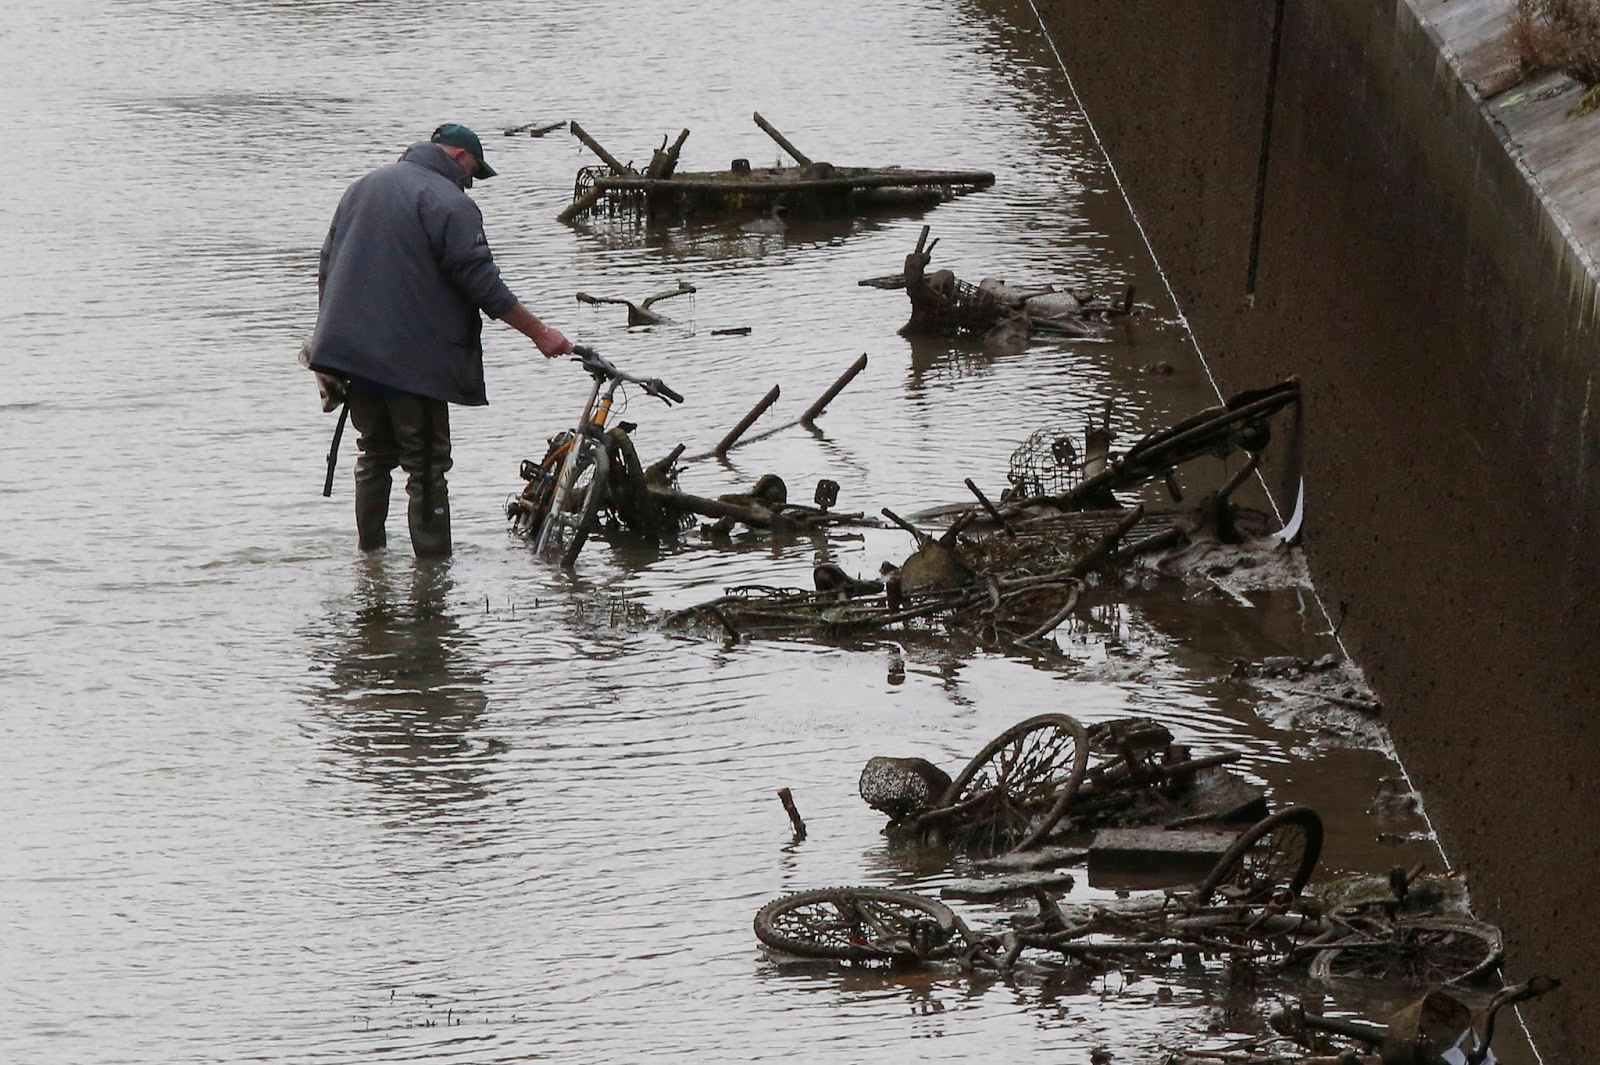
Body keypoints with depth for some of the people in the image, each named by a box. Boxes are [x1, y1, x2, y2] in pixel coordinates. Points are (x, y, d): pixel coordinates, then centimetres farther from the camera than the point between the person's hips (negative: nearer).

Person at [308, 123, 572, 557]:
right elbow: (482, 283, -13)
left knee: (375, 457, 19)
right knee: (427, 468, -4)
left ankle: (370, 556, 21)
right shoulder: (449, 202, -10)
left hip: (350, 351, 7)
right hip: (413, 361, -7)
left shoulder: (361, 189, 17)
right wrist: (540, 334, -6)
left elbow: (326, 268, 22)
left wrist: (332, 338, 29)